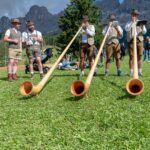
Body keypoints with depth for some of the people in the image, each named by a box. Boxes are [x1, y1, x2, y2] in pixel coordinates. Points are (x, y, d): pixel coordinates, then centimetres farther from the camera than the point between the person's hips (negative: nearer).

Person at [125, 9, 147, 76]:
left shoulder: (140, 22, 15)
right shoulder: (129, 23, 11)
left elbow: (144, 32, 7)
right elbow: (127, 29, -11)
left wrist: (142, 27, -13)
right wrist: (132, 22, -14)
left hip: (139, 41, 2)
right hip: (131, 41, -1)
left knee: (139, 56, -1)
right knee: (131, 56, -4)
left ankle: (139, 71, 3)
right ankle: (131, 71, -2)